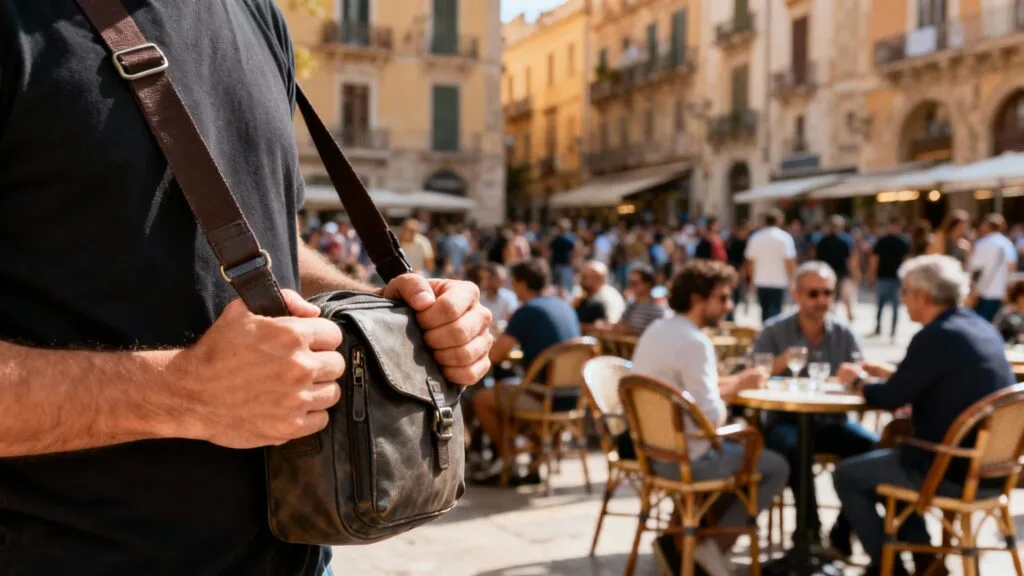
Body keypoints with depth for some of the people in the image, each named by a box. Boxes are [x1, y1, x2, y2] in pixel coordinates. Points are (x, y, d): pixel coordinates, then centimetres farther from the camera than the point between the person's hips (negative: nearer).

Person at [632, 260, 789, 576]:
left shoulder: (657, 330, 7)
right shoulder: (694, 342, -22)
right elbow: (711, 416, -25)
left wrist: (736, 382, 11)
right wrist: (728, 401, -4)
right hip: (684, 457, -9)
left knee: (739, 451, 32)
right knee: (776, 467, 7)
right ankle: (714, 544, 8)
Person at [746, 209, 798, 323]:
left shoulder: (755, 238, 3)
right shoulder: (784, 238, -7)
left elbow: (750, 261, 5)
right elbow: (790, 262, -11)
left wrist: (752, 279, 17)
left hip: (760, 282, 4)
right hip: (778, 281, -4)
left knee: (765, 310, 15)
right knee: (775, 311, -1)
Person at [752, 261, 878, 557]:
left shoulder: (844, 334, 6)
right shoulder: (773, 332, 0)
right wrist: (777, 366, -26)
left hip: (832, 422, 3)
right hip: (787, 421, -3)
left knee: (873, 446, -24)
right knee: (792, 447, -36)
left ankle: (842, 533, -6)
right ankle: (809, 527, -15)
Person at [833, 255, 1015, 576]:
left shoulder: (936, 336, -20)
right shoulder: (981, 328, 8)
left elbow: (889, 399, -15)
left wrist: (858, 380, 5)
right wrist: (891, 375, 22)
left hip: (952, 469, -9)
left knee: (846, 475, 6)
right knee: (887, 458, 29)